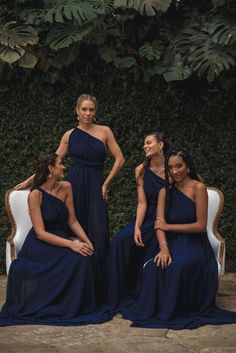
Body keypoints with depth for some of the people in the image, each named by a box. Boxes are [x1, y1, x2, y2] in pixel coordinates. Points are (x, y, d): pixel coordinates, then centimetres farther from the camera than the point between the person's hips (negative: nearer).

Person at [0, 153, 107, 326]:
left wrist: (87, 241, -12)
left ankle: (80, 305, -8)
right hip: (40, 245, -6)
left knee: (89, 255, -22)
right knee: (77, 259, -29)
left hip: (61, 239, 6)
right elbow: (40, 233, -20)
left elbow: (72, 221, 5)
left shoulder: (66, 187, 3)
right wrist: (71, 244, -29)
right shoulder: (36, 195, -15)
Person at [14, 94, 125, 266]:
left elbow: (120, 159, 4)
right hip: (75, 184, 1)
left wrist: (106, 183, 1)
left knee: (97, 233, -6)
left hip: (95, 186, 0)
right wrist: (29, 180, 5)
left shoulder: (104, 131, 5)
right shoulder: (70, 135, 7)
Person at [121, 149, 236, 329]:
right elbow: (159, 225, 0)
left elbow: (201, 225, -9)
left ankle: (174, 311, -15)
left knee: (178, 266, -34)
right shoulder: (165, 192, 13)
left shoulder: (198, 187, -3)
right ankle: (153, 309, -11)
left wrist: (169, 226, -7)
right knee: (155, 266, -28)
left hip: (194, 244, -4)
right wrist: (164, 248, -19)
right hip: (172, 244, 4)